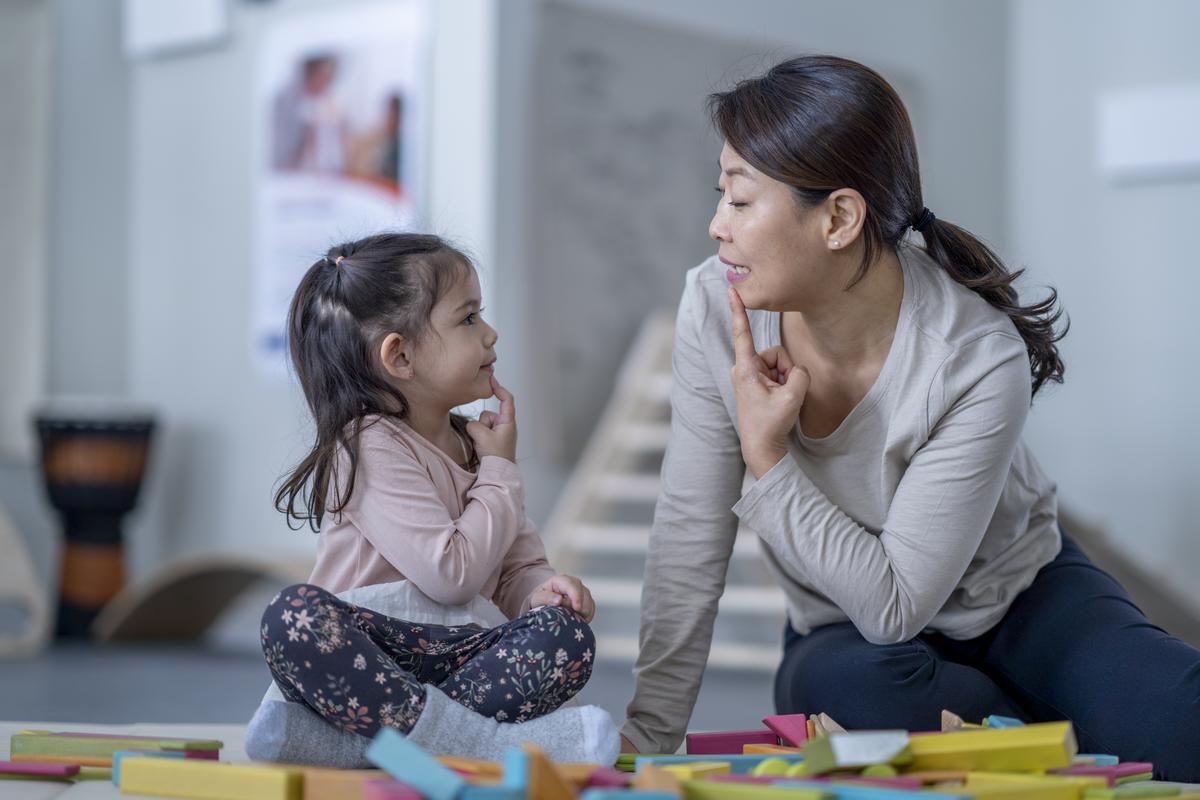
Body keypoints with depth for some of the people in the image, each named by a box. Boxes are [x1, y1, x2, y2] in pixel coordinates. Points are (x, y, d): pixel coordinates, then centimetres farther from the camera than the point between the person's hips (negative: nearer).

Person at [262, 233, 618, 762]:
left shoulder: (475, 442, 16)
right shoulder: (373, 446, -10)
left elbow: (517, 565, 14)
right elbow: (452, 576, -18)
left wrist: (541, 589, -11)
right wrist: (501, 473, -5)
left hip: (460, 654, 6)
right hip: (369, 650, -6)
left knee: (567, 634, -21)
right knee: (294, 614, -36)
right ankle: (480, 740, -44)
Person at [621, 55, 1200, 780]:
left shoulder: (981, 361, -27)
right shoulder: (718, 311, -18)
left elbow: (895, 605, -26)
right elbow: (689, 546, -13)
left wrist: (769, 461, -31)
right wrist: (646, 743, -15)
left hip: (1019, 594, -2)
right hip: (846, 633, 3)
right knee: (840, 684, -35)